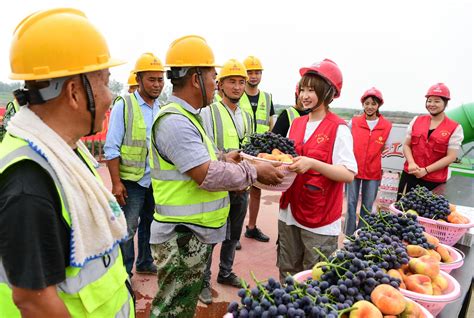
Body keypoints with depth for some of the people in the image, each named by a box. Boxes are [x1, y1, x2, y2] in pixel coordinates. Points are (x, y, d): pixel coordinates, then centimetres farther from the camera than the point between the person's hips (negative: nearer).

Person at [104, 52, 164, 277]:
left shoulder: (162, 108, 6)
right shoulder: (123, 106, -8)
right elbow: (112, 148, -9)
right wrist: (116, 183, -14)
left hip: (158, 180, 5)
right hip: (132, 180, -5)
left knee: (150, 224, 18)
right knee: (127, 229, 5)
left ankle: (145, 263, 37)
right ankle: (124, 272, 22)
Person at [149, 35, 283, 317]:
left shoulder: (186, 117, 12)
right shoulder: (175, 122, -22)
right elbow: (208, 176, -25)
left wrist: (222, 159, 5)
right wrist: (254, 172, -14)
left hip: (196, 234, 10)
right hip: (182, 238, -10)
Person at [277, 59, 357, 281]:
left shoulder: (338, 129, -11)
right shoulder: (296, 124, 8)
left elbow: (349, 174, -18)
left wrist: (312, 164, -29)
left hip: (320, 221, -6)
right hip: (289, 212, 6)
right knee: (287, 274, 19)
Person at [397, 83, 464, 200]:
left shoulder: (455, 128, -4)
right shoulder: (416, 121, 6)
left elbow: (451, 157, -9)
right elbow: (406, 145, 8)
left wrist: (425, 170, -16)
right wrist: (411, 163, -10)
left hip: (434, 181, -3)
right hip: (409, 175, 3)